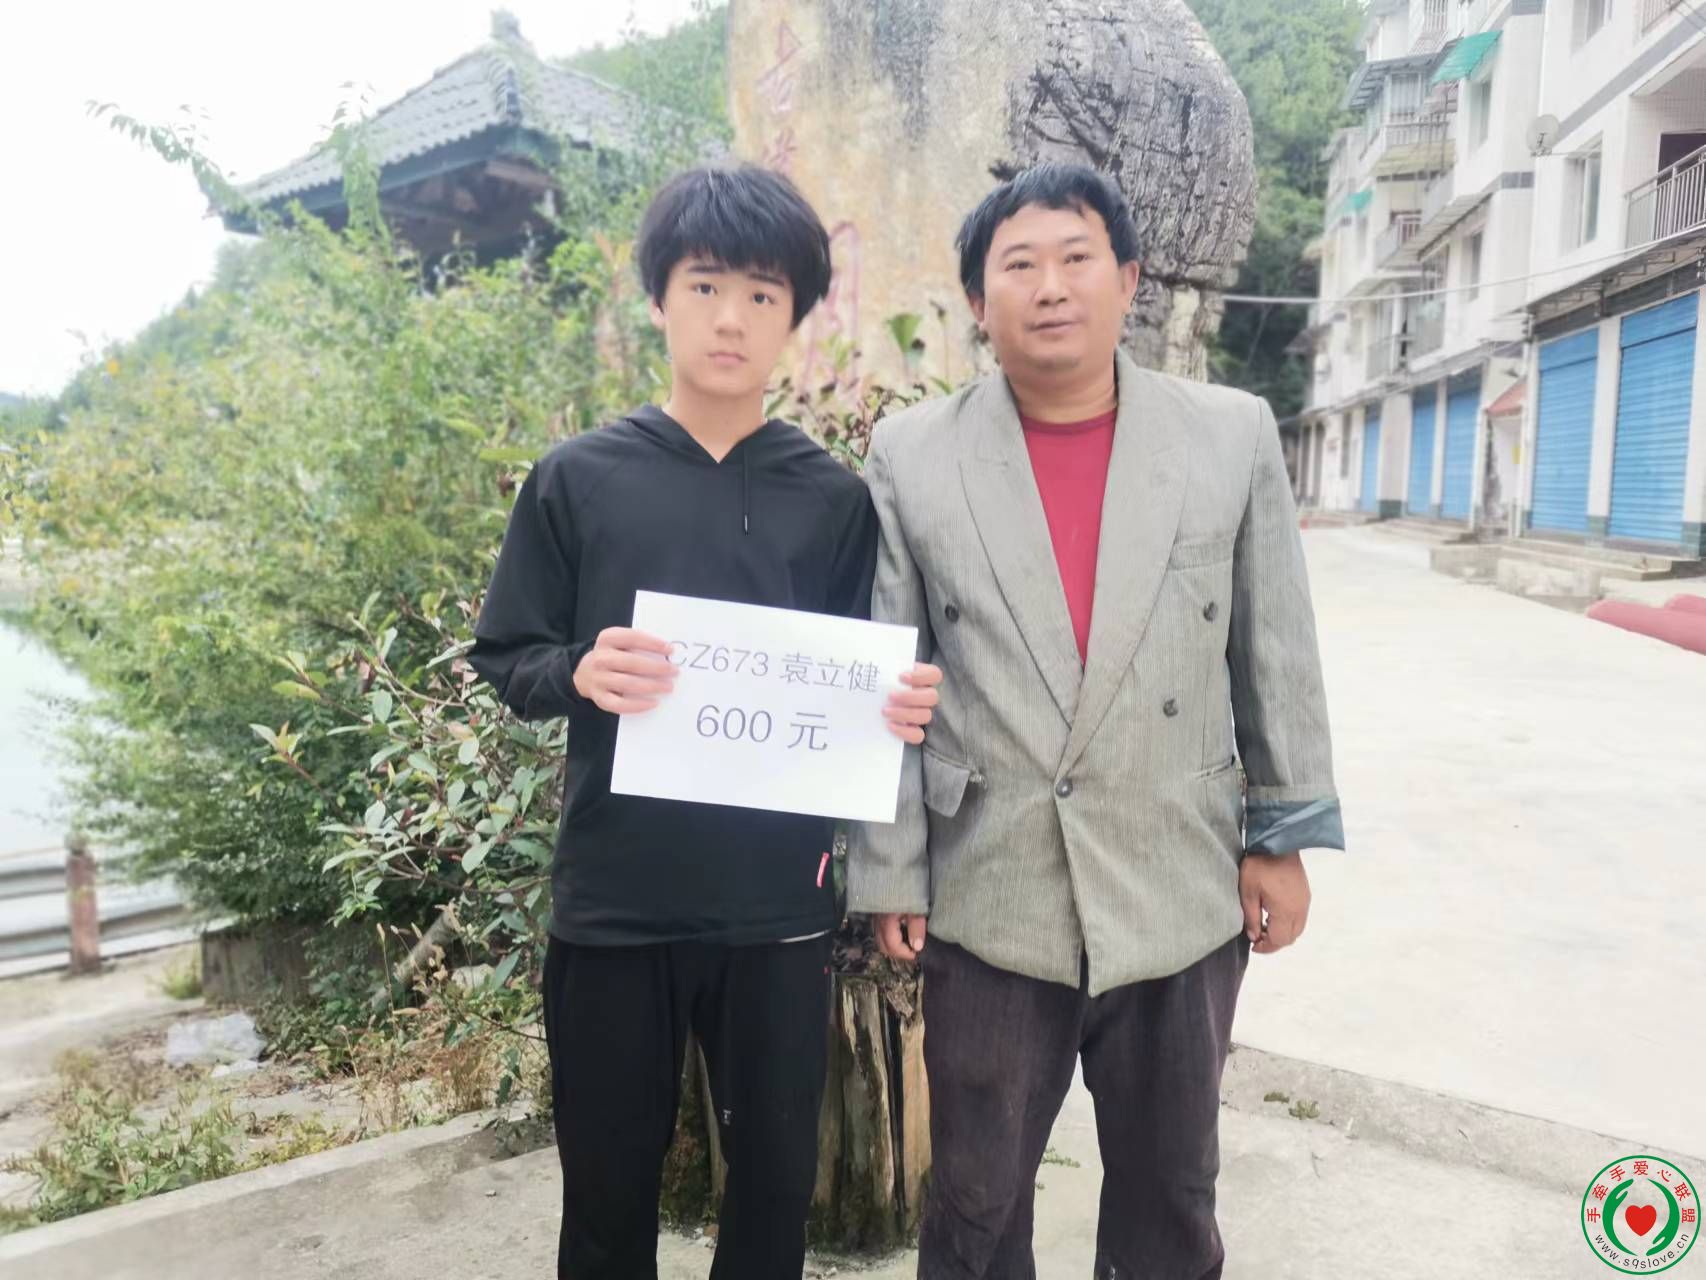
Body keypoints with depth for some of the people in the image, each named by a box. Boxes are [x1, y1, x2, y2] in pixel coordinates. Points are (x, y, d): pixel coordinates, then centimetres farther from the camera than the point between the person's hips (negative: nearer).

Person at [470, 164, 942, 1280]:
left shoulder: (835, 498, 2)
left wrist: (904, 709, -15)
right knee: (610, 1184, 15)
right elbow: (505, 660, 2)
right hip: (613, 896, 0)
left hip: (780, 899, 1)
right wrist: (580, 676, -19)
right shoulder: (577, 479, -1)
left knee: (778, 1175, 15)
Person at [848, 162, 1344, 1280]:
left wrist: (1284, 835, 5)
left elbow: (1276, 653, 4)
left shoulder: (1235, 436, -1)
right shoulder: (912, 456, -4)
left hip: (1184, 896, 1)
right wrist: (889, 871, -1)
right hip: (988, 901, -1)